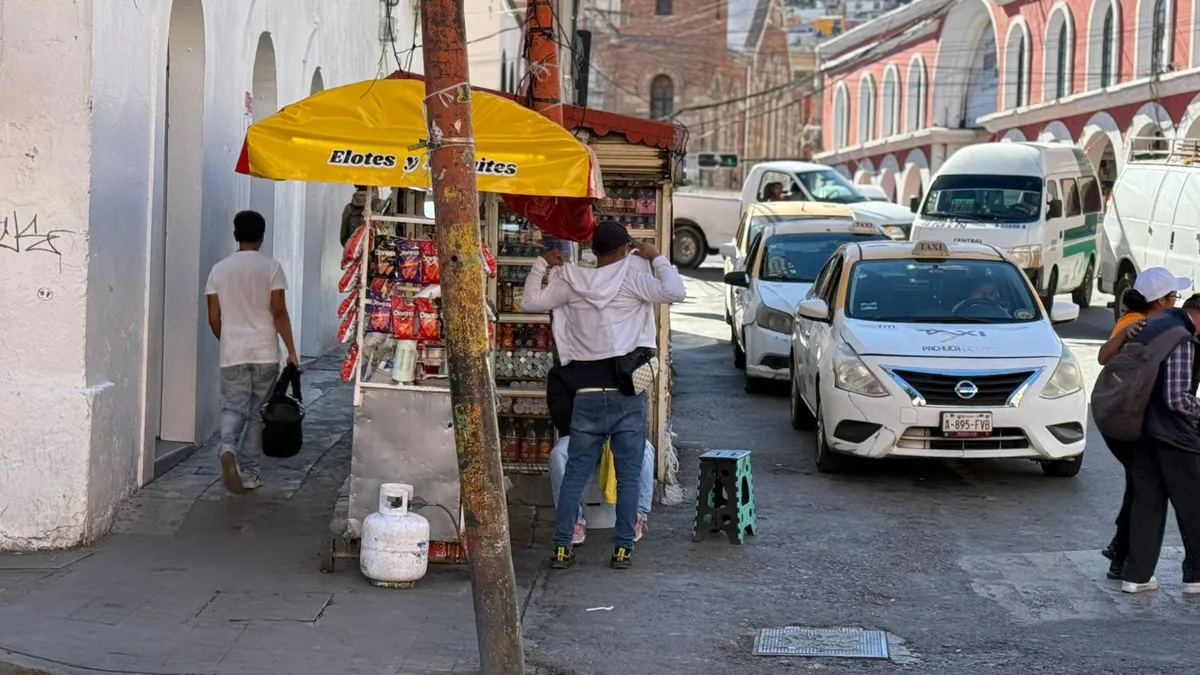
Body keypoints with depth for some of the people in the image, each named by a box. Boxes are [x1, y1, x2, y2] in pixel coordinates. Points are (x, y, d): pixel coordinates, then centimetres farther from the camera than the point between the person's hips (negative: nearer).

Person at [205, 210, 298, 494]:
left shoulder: (219, 269, 4)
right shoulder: (271, 268, -4)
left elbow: (214, 318, 5)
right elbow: (279, 313, -9)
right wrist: (291, 351, -4)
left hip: (232, 354, 1)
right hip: (265, 353, -1)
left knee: (233, 408, 5)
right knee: (257, 412, 9)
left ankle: (227, 447, -25)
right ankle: (247, 471, 10)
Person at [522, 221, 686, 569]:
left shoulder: (571, 281, 4)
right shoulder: (632, 276, -4)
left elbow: (530, 301, 10)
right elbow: (675, 292, -14)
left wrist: (542, 264, 17)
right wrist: (656, 258, -1)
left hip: (588, 396, 2)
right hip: (628, 396, -2)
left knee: (575, 474, 7)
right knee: (628, 476, 4)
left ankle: (561, 548, 4)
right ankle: (623, 548, 1)